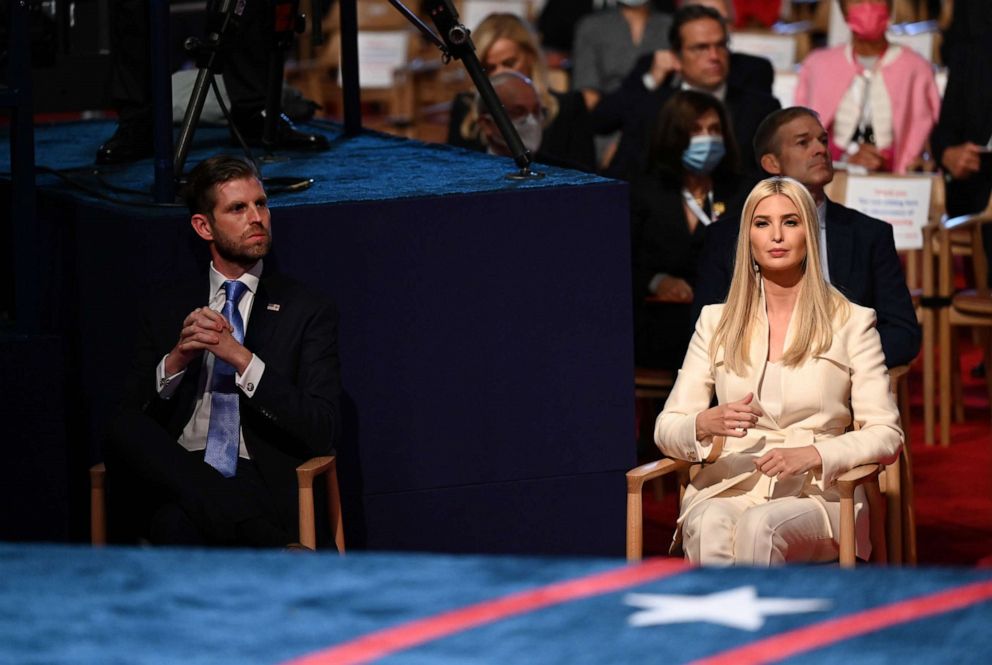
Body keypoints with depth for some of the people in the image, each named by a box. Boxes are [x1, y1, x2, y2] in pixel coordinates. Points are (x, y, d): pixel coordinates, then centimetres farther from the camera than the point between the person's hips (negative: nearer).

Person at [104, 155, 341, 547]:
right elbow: (130, 415, 12)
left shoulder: (307, 313, 12)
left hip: (258, 484, -4)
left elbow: (322, 432, 0)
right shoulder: (164, 311, 21)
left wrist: (241, 358, -9)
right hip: (176, 475, 4)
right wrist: (176, 360, -6)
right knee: (126, 431, -35)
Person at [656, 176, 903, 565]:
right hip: (726, 490, 2)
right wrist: (706, 424, -15)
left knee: (758, 526, -38)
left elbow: (886, 435, 3)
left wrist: (813, 454, -15)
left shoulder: (851, 322, 9)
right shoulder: (716, 322, 15)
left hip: (817, 495, -1)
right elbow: (666, 430, 10)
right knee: (711, 527, -36)